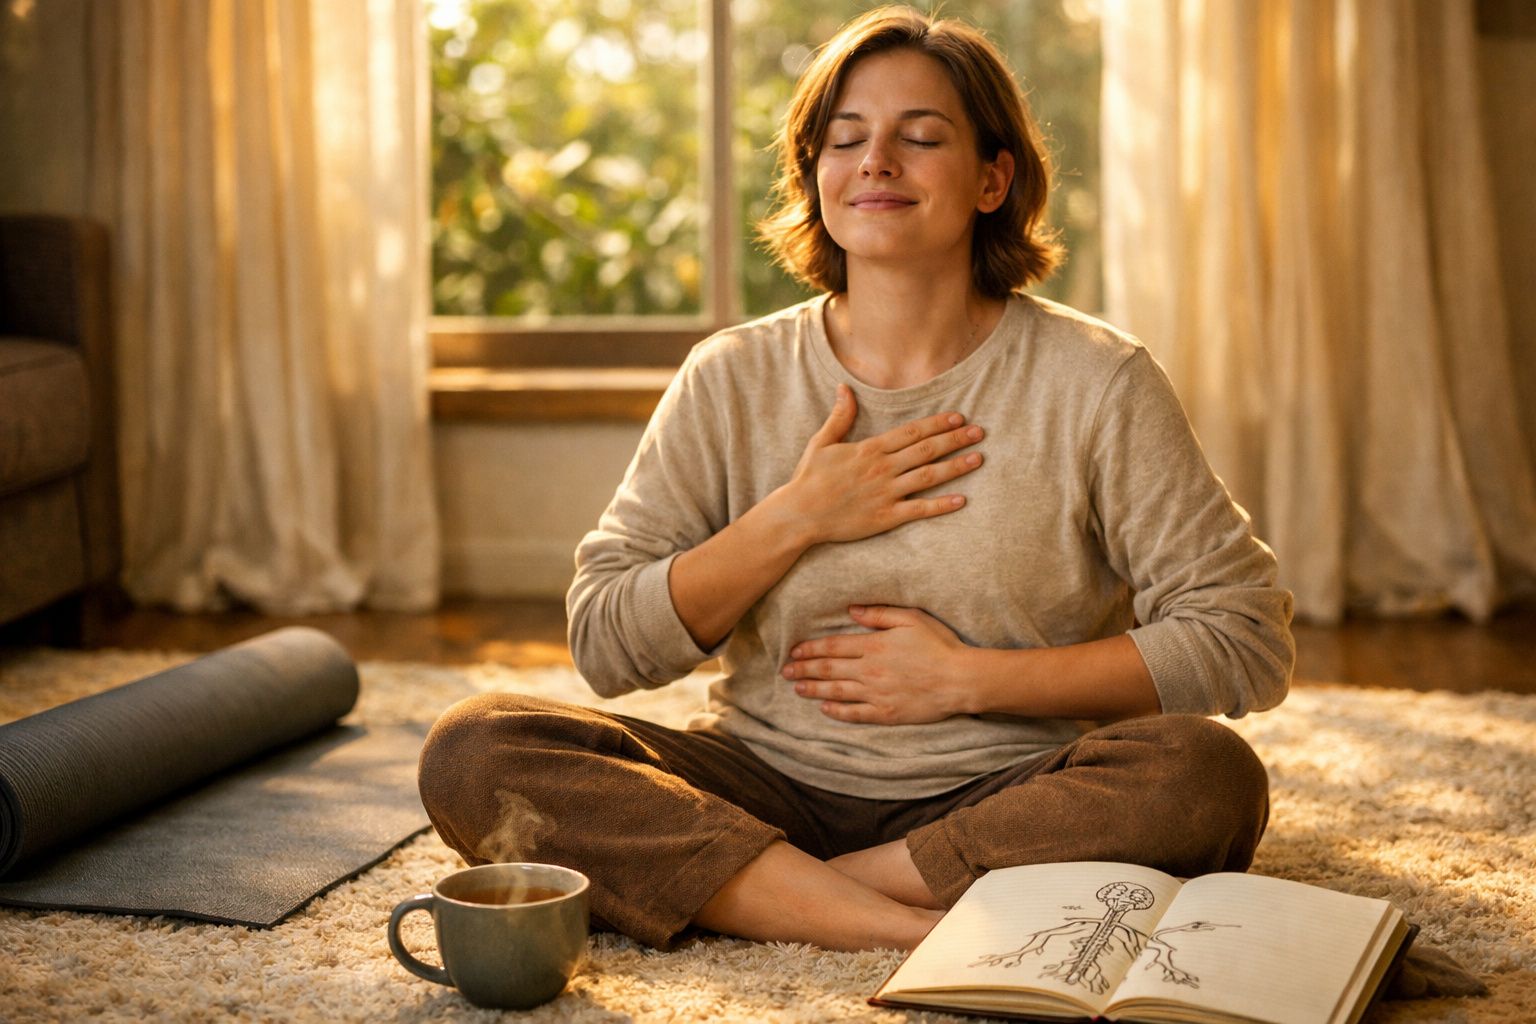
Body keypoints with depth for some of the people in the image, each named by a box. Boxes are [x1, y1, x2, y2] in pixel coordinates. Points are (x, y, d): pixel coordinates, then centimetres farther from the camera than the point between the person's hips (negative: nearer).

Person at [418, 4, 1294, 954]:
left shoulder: (1094, 383, -1)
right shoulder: (734, 380, 5)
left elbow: (1249, 639, -5)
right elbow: (607, 645, 2)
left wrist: (965, 679, -10)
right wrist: (796, 519, -11)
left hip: (997, 800, -1)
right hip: (770, 790, 2)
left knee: (1209, 777, -32)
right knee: (471, 751, -21)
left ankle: (741, 890, -22)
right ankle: (921, 929, -28)